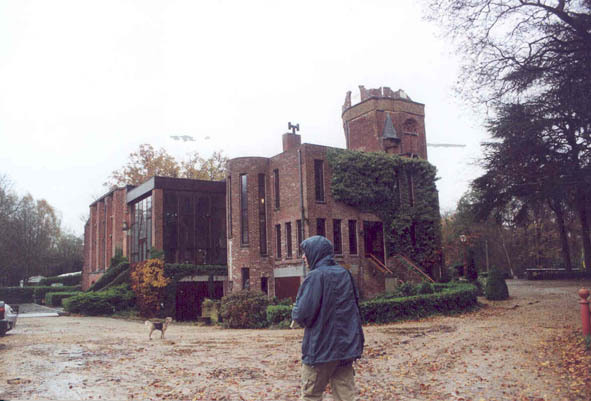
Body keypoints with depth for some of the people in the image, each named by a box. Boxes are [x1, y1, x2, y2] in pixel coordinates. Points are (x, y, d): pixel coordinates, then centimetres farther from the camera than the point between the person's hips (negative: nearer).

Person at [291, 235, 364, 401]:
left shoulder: (315, 277, -16)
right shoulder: (344, 274, 5)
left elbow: (303, 315, -20)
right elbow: (355, 304, 16)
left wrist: (295, 312, 1)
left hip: (321, 348, -6)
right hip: (346, 347, 6)